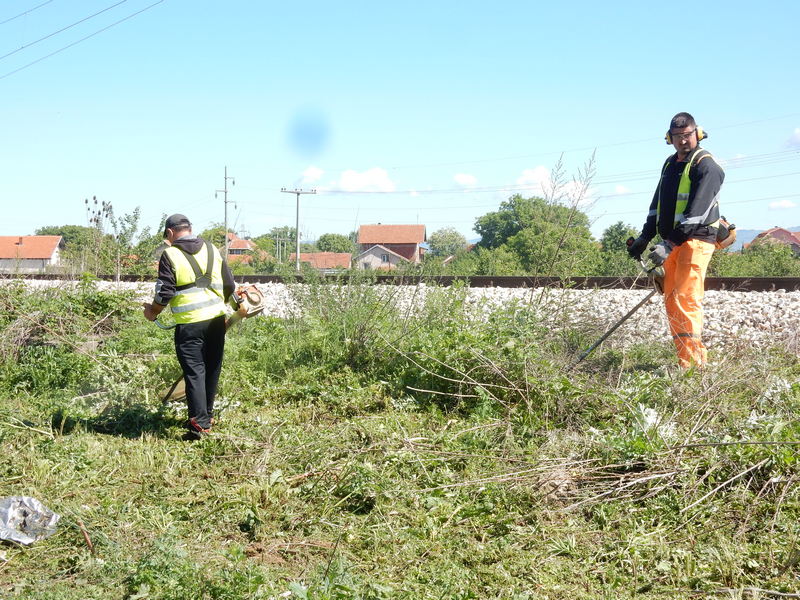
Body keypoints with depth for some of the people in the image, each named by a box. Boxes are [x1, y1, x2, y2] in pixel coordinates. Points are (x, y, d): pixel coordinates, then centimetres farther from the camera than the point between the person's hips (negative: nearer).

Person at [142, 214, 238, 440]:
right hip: (216, 319, 5)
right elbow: (229, 286, 13)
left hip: (189, 323, -5)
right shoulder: (213, 250, 10)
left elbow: (165, 292, -9)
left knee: (194, 372, -2)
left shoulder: (170, 255, -5)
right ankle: (207, 415, 27)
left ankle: (199, 423, -8)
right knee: (212, 369, 16)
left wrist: (153, 311, 9)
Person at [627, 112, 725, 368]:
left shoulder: (706, 166, -9)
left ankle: (694, 363, -13)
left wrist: (670, 244, -26)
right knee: (671, 301, 6)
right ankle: (684, 360, 10)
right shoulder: (670, 164, 18)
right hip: (673, 242, 8)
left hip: (696, 240, -8)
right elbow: (658, 204, 24)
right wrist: (645, 237, 15)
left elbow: (696, 211, -19)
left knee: (686, 299, -15)